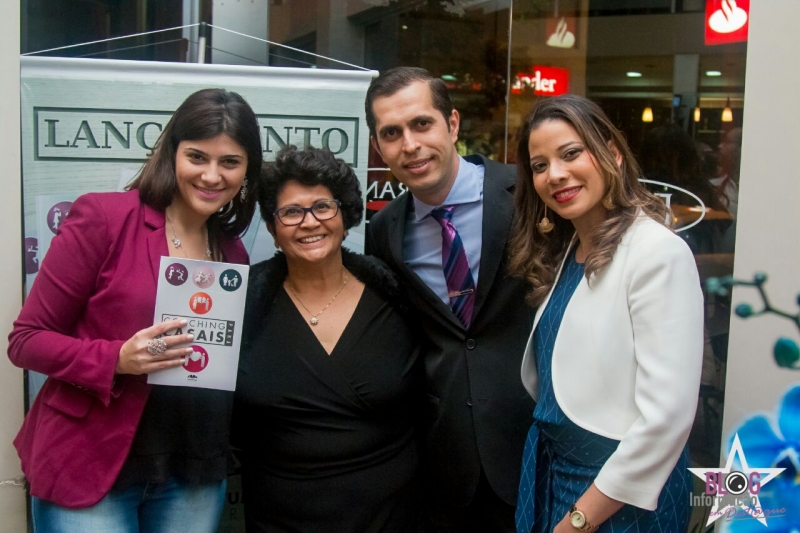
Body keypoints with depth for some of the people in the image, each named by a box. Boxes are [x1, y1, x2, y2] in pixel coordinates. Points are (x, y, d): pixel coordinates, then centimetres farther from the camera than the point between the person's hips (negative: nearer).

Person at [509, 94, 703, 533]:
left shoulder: (658, 253, -18)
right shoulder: (561, 251, 6)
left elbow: (666, 415, -23)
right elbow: (553, 378, 10)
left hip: (622, 495, -7)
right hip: (549, 470, 7)